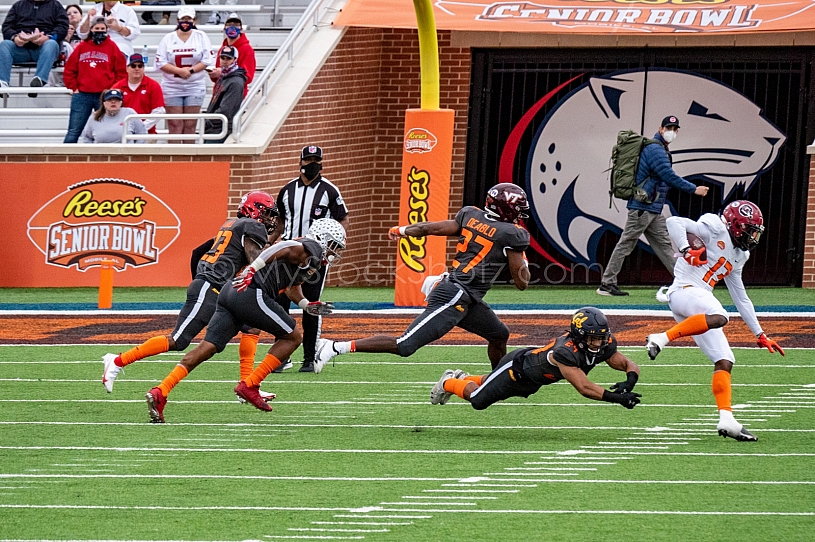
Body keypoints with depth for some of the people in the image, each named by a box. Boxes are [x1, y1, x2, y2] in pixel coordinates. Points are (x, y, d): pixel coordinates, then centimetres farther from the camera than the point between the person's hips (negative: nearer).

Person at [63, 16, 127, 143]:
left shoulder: (112, 47, 4)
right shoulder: (82, 47, 8)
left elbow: (121, 71, 3)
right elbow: (69, 70, 10)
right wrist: (74, 88, 1)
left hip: (104, 95, -1)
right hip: (82, 95, 1)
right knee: (73, 132, 1)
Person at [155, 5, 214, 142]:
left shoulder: (201, 37, 4)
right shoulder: (168, 38, 3)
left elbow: (207, 60, -2)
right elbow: (160, 63, -3)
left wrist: (191, 70, -16)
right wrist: (179, 71, -15)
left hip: (195, 86, 0)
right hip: (172, 87, 0)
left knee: (190, 125, 2)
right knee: (175, 125, -3)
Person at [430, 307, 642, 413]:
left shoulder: (604, 346, -24)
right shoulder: (565, 352, -46)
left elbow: (630, 365, -18)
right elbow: (584, 387, -52)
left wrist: (629, 383, -40)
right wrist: (616, 398, -59)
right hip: (517, 367, -7)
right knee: (478, 400, 9)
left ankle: (462, 378, 57)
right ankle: (449, 383, 39)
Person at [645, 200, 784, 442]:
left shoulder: (737, 256, 26)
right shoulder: (714, 230, 0)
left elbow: (741, 299, 31)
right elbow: (674, 222, -9)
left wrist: (760, 335, 30)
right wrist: (686, 249, -25)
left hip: (701, 299, 9)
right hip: (685, 291, -9)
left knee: (724, 362, 1)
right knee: (718, 317, -40)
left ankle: (727, 419, -5)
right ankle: (661, 339, -36)